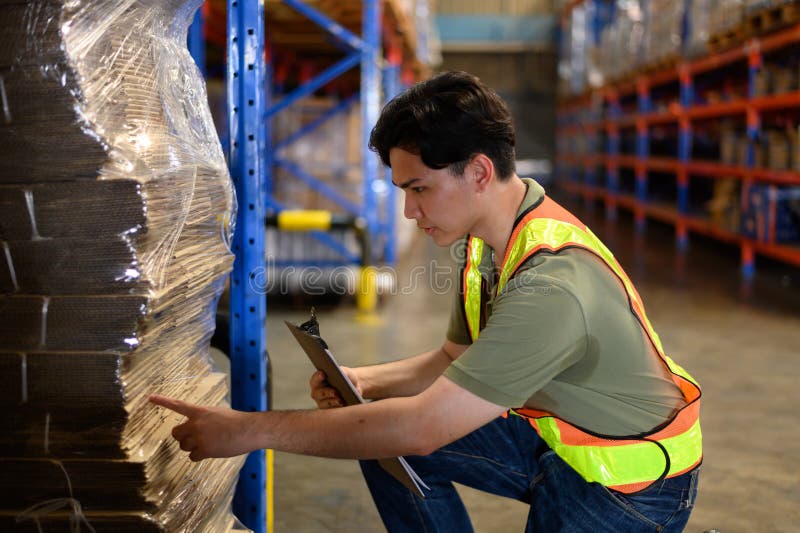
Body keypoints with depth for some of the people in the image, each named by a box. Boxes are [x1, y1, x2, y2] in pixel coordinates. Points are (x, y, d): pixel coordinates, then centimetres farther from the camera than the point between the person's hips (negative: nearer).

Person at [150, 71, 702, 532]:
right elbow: (456, 361, 8)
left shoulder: (552, 286, -33)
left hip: (630, 485, -8)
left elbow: (421, 428, -35)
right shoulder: (489, 238, -4)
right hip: (556, 438, 8)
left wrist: (252, 429, -31)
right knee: (382, 442, 1)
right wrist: (366, 381, -11)